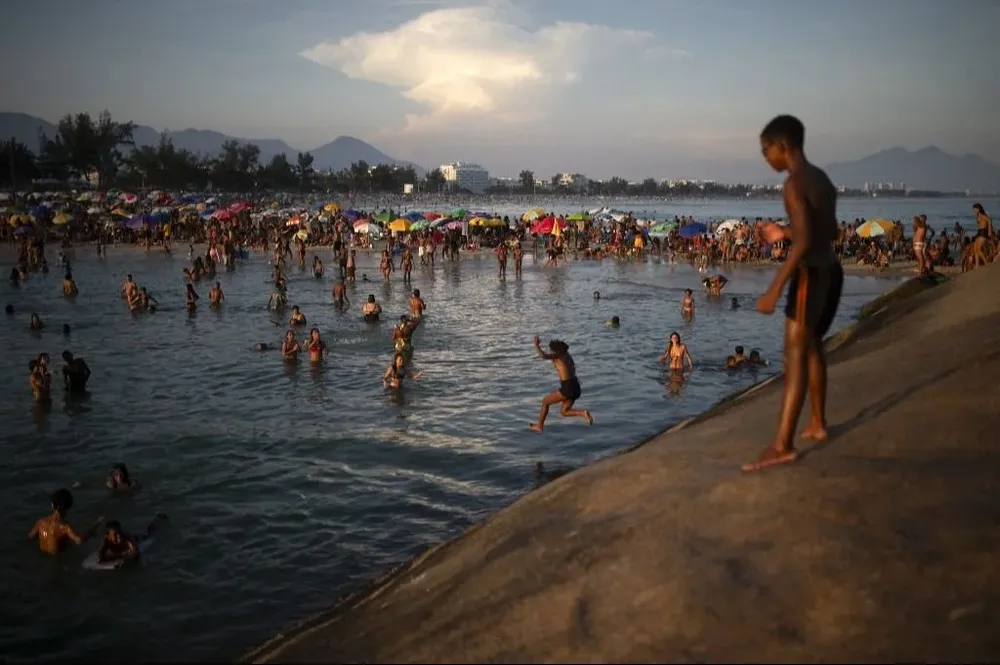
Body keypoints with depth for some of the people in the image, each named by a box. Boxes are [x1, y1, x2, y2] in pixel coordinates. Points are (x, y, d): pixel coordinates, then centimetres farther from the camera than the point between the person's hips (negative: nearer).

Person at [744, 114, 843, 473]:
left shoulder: (794, 183, -16)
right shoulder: (821, 178, 13)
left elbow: (804, 242, -25)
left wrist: (773, 290, -26)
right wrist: (783, 233, 21)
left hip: (811, 274, -10)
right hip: (831, 271, 10)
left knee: (795, 356, -12)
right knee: (812, 346, 23)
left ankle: (782, 445, -15)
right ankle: (817, 423, 34)